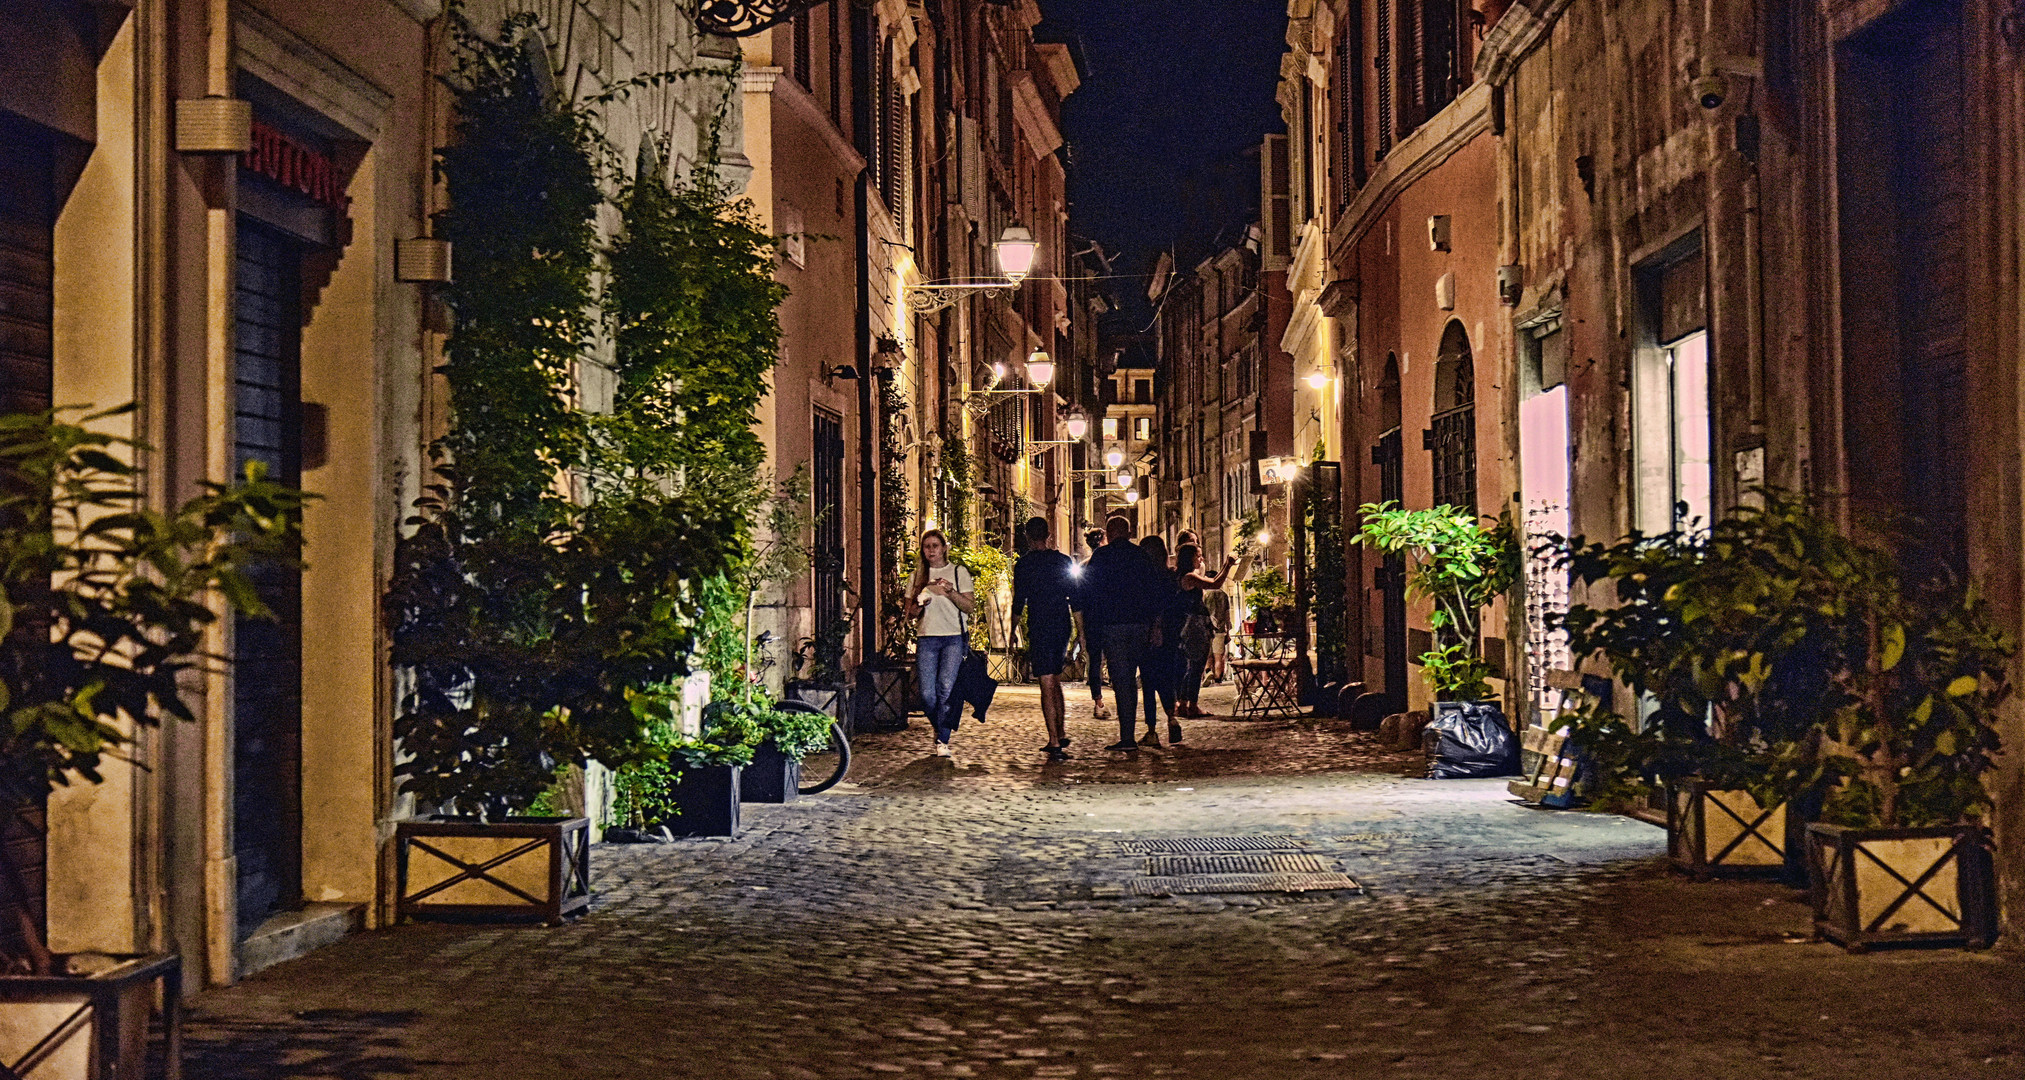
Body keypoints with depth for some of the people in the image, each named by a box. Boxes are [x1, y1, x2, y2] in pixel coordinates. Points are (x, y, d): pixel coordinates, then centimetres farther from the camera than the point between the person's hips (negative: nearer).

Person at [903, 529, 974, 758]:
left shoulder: (959, 573, 8)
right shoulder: (917, 576, 15)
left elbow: (970, 606, 1)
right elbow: (910, 612, 16)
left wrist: (951, 592, -14)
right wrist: (920, 604, -5)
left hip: (954, 638, -2)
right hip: (926, 638, 2)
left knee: (946, 687, -17)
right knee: (927, 694, -6)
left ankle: (942, 741, -10)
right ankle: (940, 728, 21)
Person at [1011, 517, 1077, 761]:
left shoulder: (1024, 564, -5)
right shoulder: (1064, 561, 7)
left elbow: (1019, 601, -5)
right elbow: (1076, 598, 10)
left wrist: (1013, 631, 5)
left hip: (1039, 629, -5)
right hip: (1062, 627, 5)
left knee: (1047, 686, -7)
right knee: (1055, 682, 21)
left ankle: (1055, 743, -12)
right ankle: (1061, 734, 27)